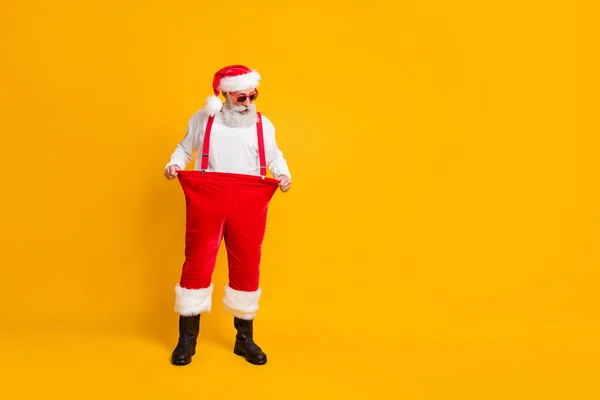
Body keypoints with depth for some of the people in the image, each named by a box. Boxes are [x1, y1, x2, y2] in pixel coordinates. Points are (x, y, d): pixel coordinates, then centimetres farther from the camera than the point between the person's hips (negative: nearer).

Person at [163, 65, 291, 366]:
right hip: (206, 200, -1)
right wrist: (173, 164, -3)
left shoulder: (263, 124, 11)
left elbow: (274, 156, 15)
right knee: (197, 264, 0)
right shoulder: (203, 119, 10)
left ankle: (245, 339, 20)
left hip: (248, 205, 1)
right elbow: (185, 148, 17)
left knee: (246, 268, 5)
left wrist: (283, 174, -5)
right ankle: (187, 339, 15)